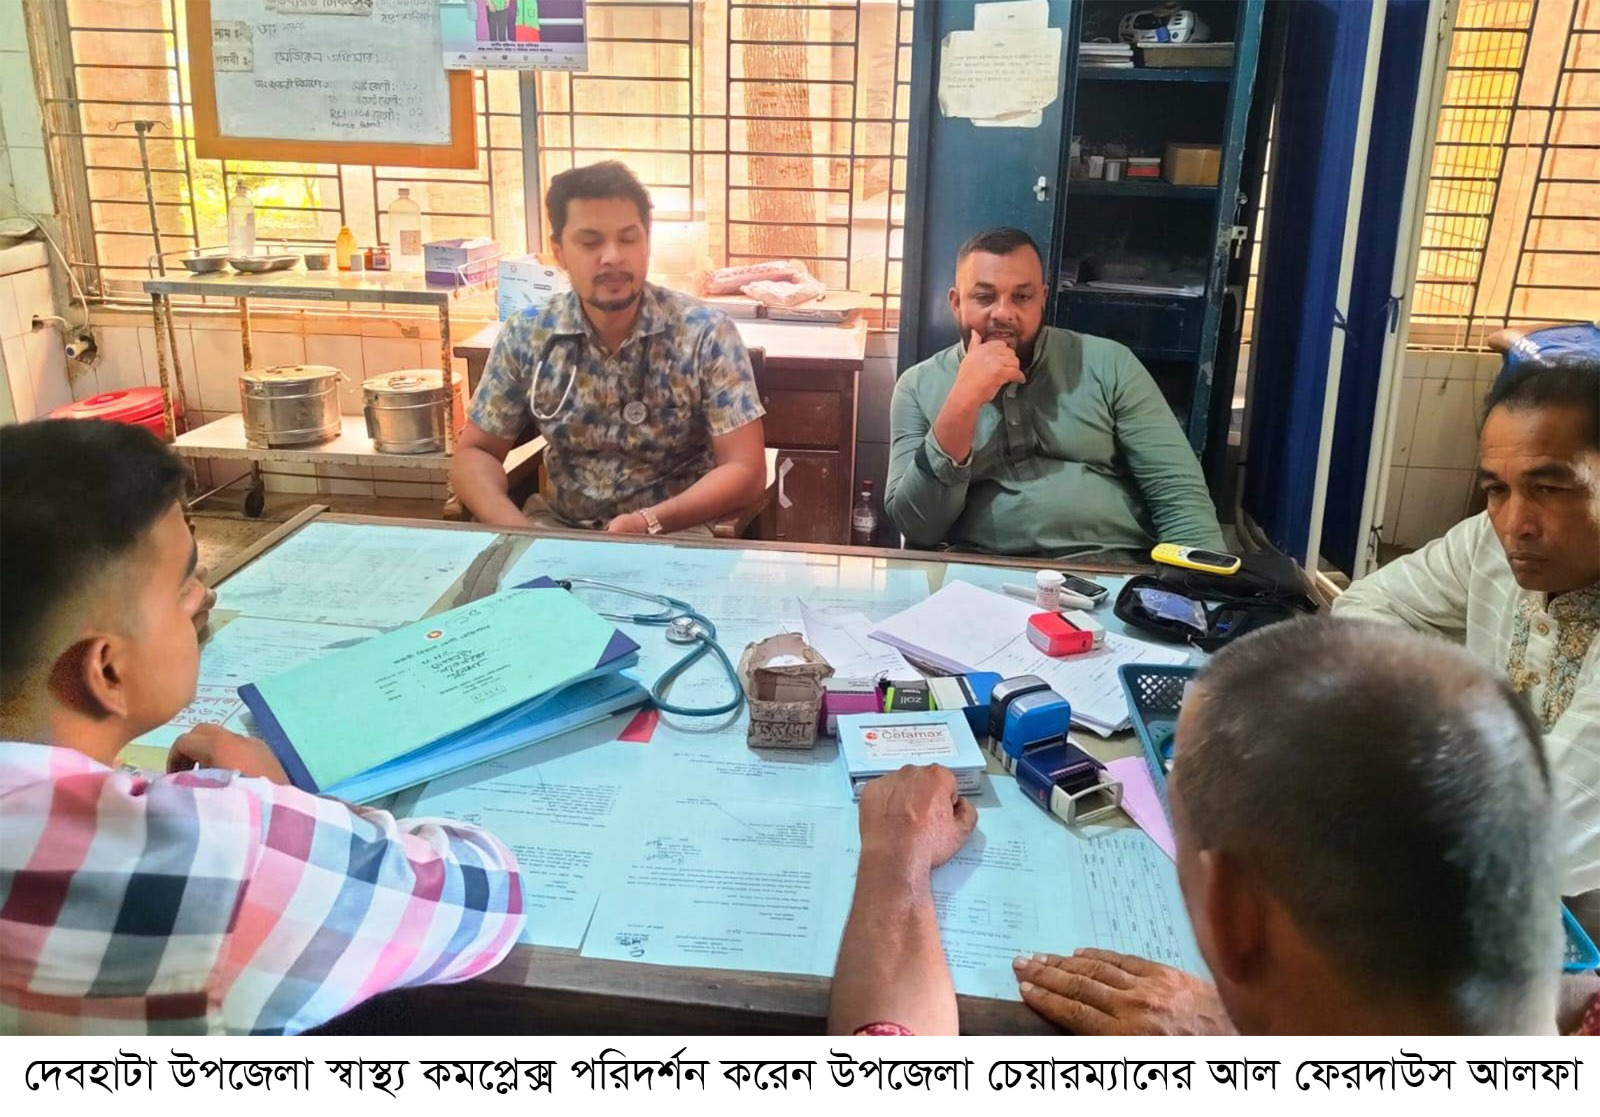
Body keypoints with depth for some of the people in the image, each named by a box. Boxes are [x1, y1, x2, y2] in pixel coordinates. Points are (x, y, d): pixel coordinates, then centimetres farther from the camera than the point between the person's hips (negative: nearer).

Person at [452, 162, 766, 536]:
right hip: (559, 528, 3)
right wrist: (514, 529, -18)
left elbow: (746, 470, -14)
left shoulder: (706, 335, -12)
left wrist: (649, 522, -30)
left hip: (675, 532, -2)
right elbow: (474, 452, 3)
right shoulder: (526, 336, -3)